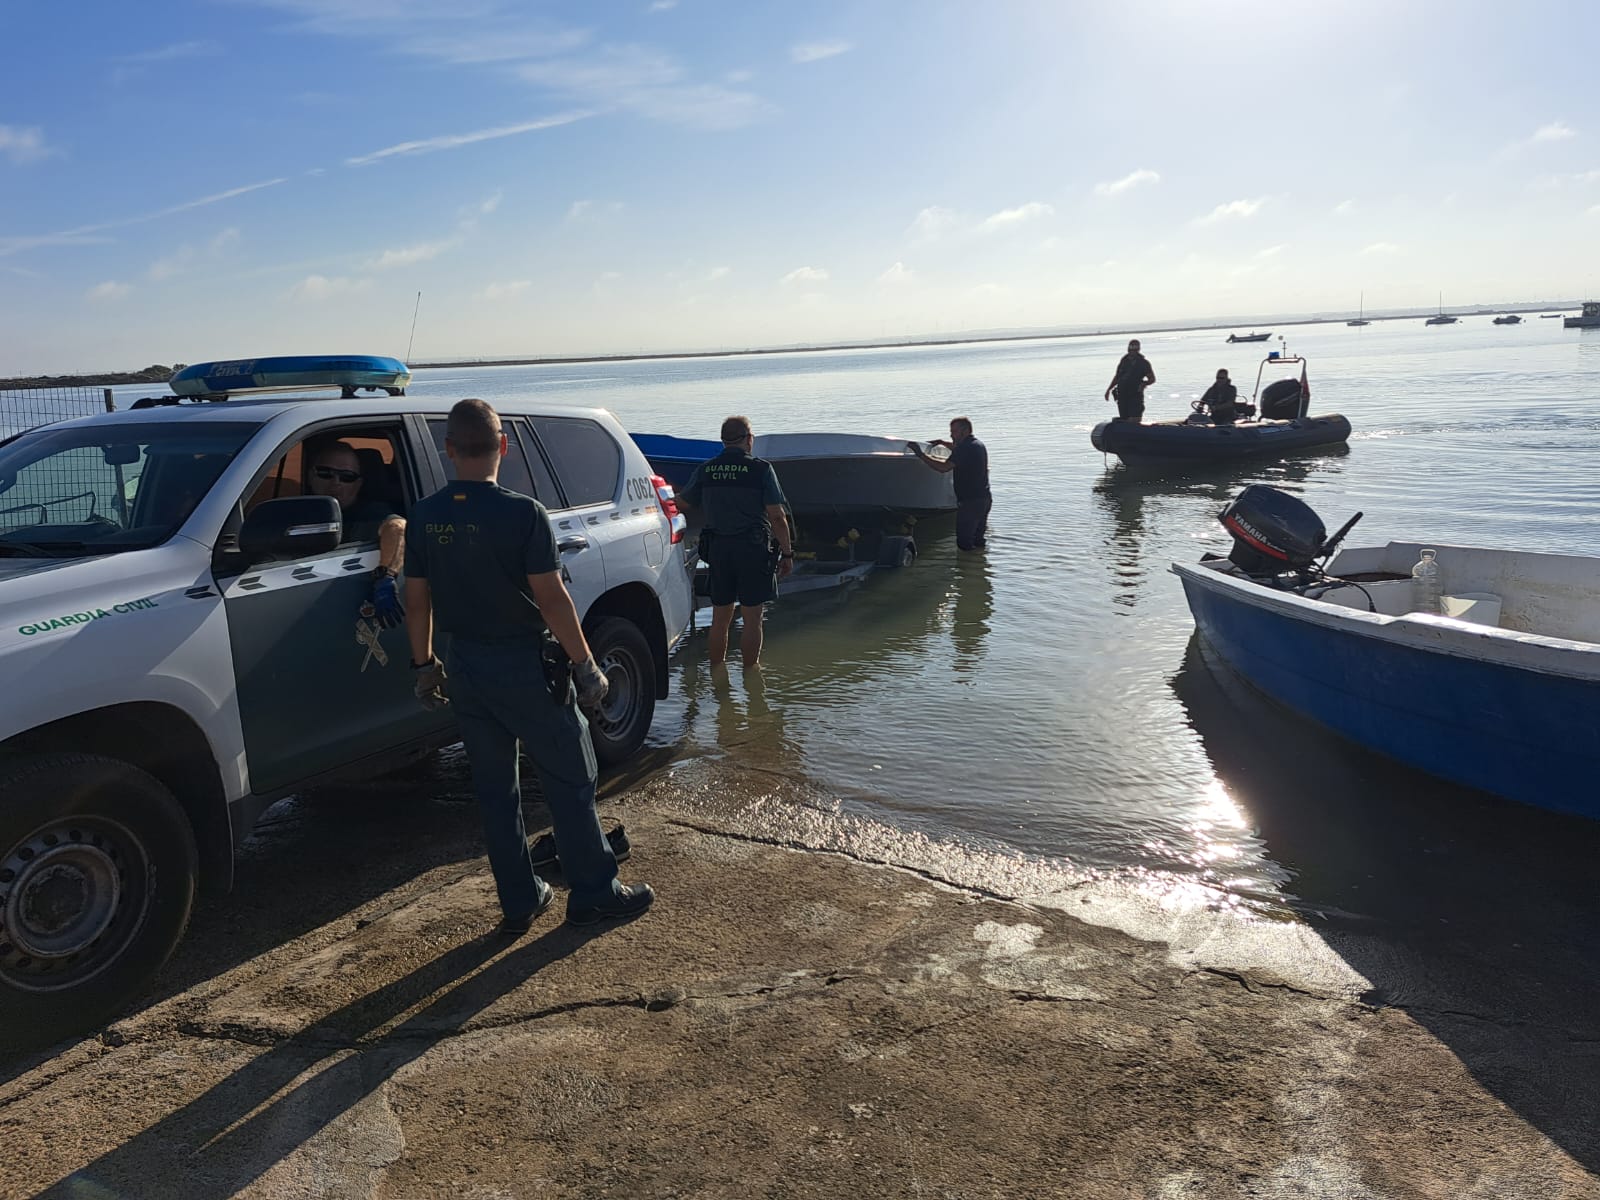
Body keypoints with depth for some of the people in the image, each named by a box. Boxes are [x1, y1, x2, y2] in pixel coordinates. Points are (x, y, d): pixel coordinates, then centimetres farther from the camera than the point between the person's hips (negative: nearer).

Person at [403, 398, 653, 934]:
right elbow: (551, 599, -17)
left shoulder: (425, 516, -1)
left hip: (465, 667, 5)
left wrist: (423, 663, 17)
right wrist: (585, 663, -8)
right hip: (526, 667, -5)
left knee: (495, 788, 15)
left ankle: (519, 901, 24)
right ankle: (594, 893, 18)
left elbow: (417, 600, 4)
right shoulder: (522, 513, -17)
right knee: (570, 782, 8)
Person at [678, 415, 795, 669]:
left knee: (720, 618, 14)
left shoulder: (705, 470, 3)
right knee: (752, 619, 5)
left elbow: (683, 503, 17)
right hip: (753, 549, -4)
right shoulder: (761, 469, -8)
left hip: (717, 548, 4)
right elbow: (777, 517, -10)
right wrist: (787, 553, -2)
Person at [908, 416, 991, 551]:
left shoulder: (965, 448, -17)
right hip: (985, 499, 10)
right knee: (979, 541, 16)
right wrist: (942, 442, 34)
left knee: (964, 543, -5)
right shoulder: (978, 445, 15)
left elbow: (944, 467, -24)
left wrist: (921, 454, -18)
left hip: (970, 502, -10)